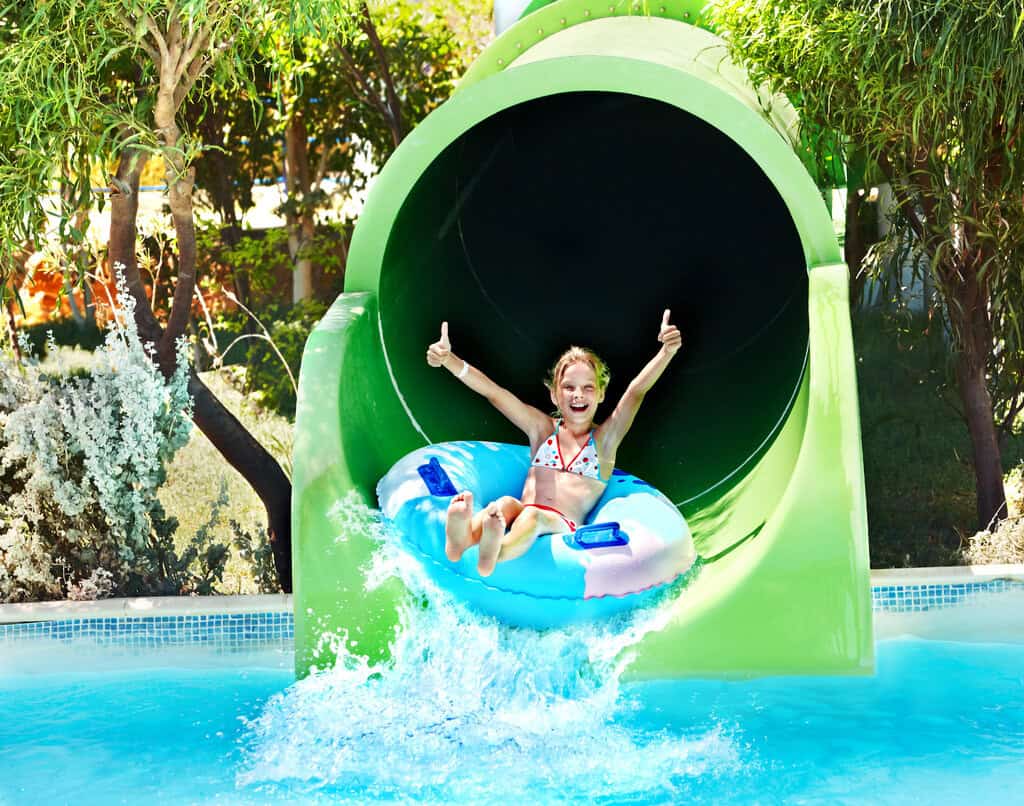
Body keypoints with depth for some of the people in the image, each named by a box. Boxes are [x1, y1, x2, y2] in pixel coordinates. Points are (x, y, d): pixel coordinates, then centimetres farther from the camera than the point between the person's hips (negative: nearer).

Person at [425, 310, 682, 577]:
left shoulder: (605, 438, 14)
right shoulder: (542, 428, 19)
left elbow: (637, 390, -2)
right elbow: (492, 391, 8)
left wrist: (668, 351, -16)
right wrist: (448, 360, -5)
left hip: (565, 529, -2)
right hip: (520, 519, 2)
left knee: (534, 517, -35)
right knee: (507, 503, -32)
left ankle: (495, 556, -69)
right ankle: (461, 540, -65)